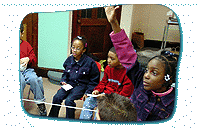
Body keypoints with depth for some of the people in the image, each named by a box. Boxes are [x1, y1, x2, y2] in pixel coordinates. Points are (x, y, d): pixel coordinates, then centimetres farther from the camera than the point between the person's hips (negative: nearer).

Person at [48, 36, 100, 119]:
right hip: (69, 84, 5)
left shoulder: (90, 62, -10)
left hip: (81, 86, -5)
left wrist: (87, 92, -11)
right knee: (57, 97, -16)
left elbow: (94, 81, -3)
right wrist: (63, 81, 3)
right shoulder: (69, 60, 4)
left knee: (69, 100, -26)